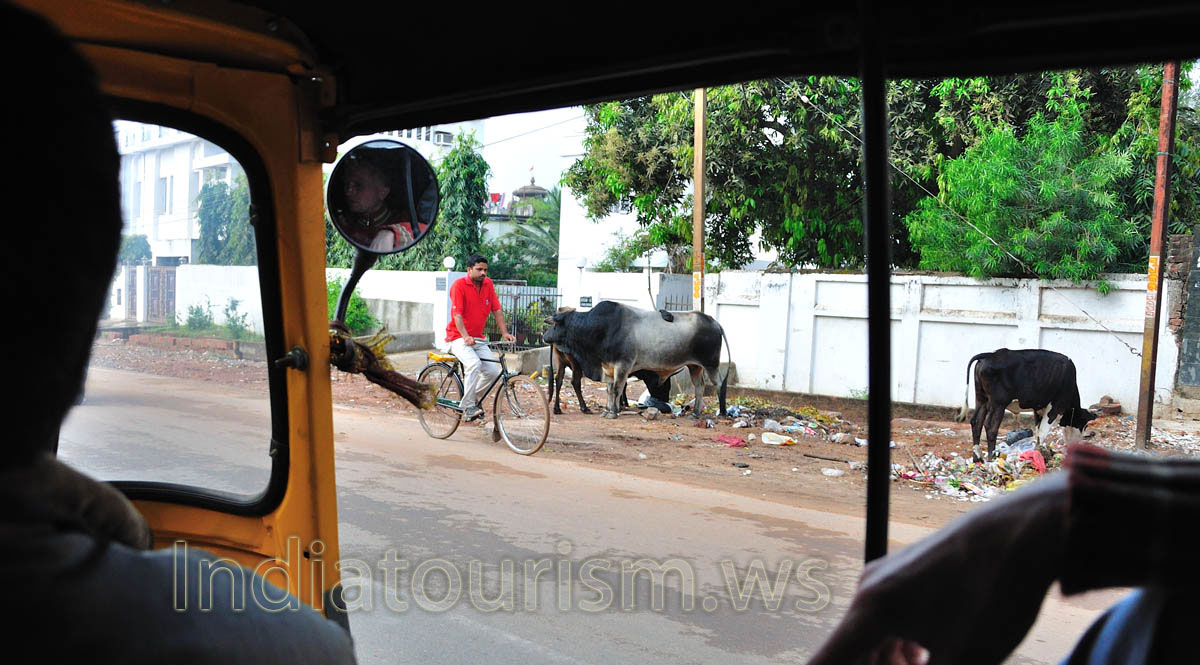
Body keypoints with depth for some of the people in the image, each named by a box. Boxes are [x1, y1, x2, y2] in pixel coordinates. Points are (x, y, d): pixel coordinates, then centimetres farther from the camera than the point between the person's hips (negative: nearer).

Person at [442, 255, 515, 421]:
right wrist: (466, 337, -32)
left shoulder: (488, 284, 5)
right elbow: (457, 314, -19)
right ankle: (468, 406, -19)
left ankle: (472, 398, 15)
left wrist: (504, 333, -6)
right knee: (474, 364, -31)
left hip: (478, 339, 6)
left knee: (493, 371, -10)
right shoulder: (459, 284, -12)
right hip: (458, 337, -6)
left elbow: (497, 310, 5)